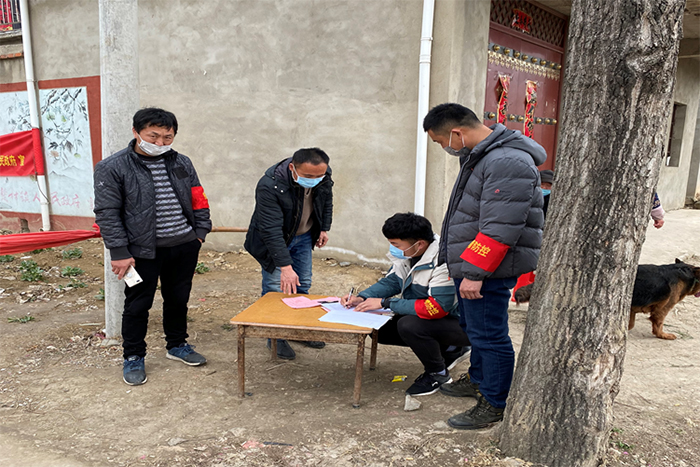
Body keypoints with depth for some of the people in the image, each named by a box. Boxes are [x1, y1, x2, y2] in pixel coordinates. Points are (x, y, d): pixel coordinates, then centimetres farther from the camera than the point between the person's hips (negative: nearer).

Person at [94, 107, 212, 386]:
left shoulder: (182, 163, 7)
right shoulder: (112, 168, -8)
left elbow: (198, 199, 13)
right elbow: (107, 214, -10)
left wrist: (200, 231, 5)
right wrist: (119, 252, -14)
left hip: (184, 246, 5)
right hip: (143, 251, -4)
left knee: (178, 299, 17)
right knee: (138, 305, 6)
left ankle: (177, 345, 36)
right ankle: (133, 358, 24)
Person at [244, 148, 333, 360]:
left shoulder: (324, 177, -18)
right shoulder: (269, 186, -36)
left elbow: (326, 201, 7)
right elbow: (272, 230, -38)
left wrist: (324, 228, 6)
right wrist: (285, 266, -41)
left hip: (304, 236, 5)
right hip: (273, 240, -5)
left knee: (302, 285, 13)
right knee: (275, 288, -4)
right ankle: (276, 337, 14)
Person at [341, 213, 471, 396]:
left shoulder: (444, 263, -30)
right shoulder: (407, 254, -4)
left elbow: (437, 307, -33)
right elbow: (391, 282, 9)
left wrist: (385, 303, -28)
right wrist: (361, 298, -9)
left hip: (460, 324, -9)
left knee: (409, 325, -32)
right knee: (381, 330, 3)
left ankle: (438, 374, -2)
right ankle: (449, 350, 16)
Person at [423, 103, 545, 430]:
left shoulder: (507, 163, -23)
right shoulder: (480, 155, 12)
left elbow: (500, 229, -27)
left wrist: (475, 273, -25)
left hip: (490, 269, -11)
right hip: (470, 263, 11)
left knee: (488, 335, 0)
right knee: (474, 328, 24)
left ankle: (494, 405, 16)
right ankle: (478, 380, 44)